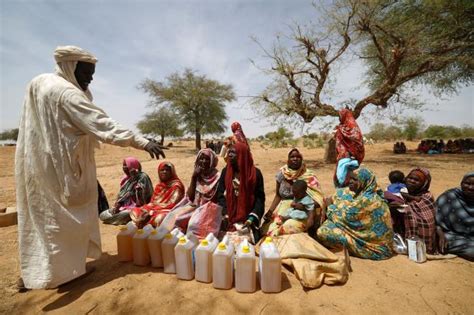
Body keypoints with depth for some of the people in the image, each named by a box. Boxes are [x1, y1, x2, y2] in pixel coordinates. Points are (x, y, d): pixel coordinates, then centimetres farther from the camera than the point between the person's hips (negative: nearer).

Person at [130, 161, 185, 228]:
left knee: (160, 218, -38)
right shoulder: (159, 186, 17)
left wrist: (151, 212, -15)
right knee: (135, 211, -9)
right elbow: (152, 201, 14)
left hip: (168, 211, -7)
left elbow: (172, 204, -13)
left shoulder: (176, 185, -5)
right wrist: (147, 211, -9)